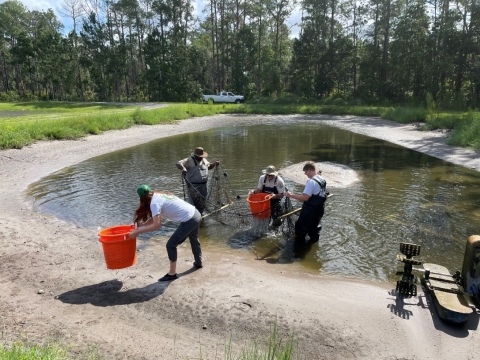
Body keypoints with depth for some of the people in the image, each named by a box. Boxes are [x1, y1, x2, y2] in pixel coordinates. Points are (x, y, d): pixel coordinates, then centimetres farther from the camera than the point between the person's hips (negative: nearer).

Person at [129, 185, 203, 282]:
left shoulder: (154, 203, -14)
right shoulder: (159, 195, 13)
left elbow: (157, 225, -21)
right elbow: (155, 219, 17)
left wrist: (138, 232, -16)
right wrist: (141, 225, 13)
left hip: (189, 221, -10)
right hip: (195, 214, 10)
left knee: (171, 245, 3)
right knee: (194, 239, 33)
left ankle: (172, 274, 15)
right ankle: (199, 263, 55)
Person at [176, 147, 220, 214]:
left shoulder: (204, 160, 12)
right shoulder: (190, 160, -12)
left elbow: (209, 166, 30)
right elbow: (178, 163, -22)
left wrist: (215, 163, 11)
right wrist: (183, 168, -42)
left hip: (203, 185, 7)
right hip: (193, 186, -7)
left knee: (202, 202, 17)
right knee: (194, 202, -12)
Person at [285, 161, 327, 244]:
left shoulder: (311, 181, -25)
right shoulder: (322, 180, 4)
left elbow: (305, 198, -30)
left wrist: (291, 195, -24)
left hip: (310, 211, -9)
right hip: (319, 209, 9)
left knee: (300, 227, 6)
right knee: (313, 226, 27)